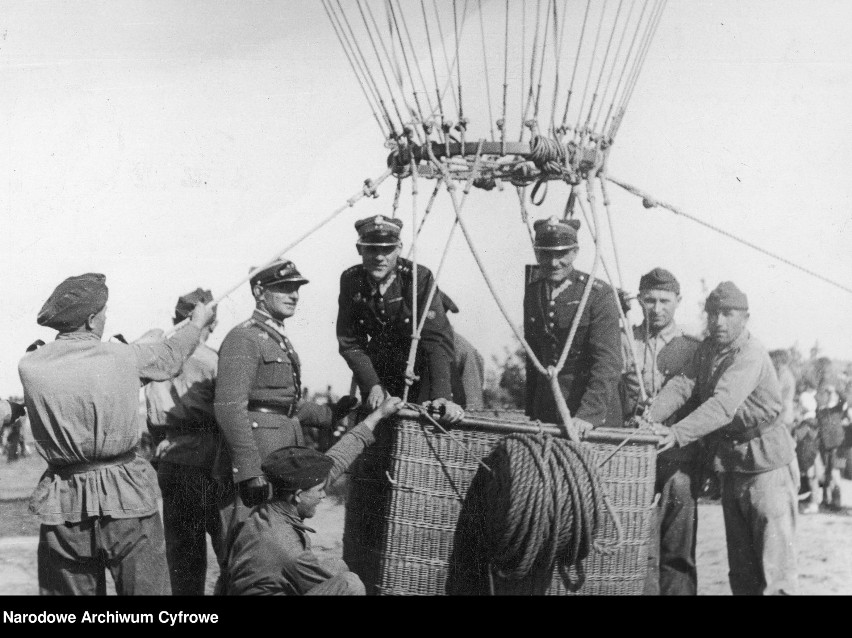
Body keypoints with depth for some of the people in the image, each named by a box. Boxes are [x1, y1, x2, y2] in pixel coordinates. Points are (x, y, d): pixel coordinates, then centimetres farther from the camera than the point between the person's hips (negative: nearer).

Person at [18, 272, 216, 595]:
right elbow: (171, 357, 13)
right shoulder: (123, 357, -7)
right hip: (126, 498, -2)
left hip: (64, 506, 3)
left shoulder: (29, 366, -3)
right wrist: (197, 323, 34)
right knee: (146, 588, 7)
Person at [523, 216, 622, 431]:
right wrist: (531, 413, 10)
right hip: (545, 410, 5)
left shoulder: (599, 294, -12)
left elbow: (608, 362, -18)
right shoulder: (532, 291, 6)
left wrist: (589, 414, -29)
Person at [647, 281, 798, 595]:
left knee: (774, 554, -7)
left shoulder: (751, 354, -20)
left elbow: (723, 404, -32)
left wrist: (678, 434, -43)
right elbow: (683, 383, -5)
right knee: (740, 563, 13)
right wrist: (650, 417, -23)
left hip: (767, 462, -8)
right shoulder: (706, 349, 6)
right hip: (732, 462, 8)